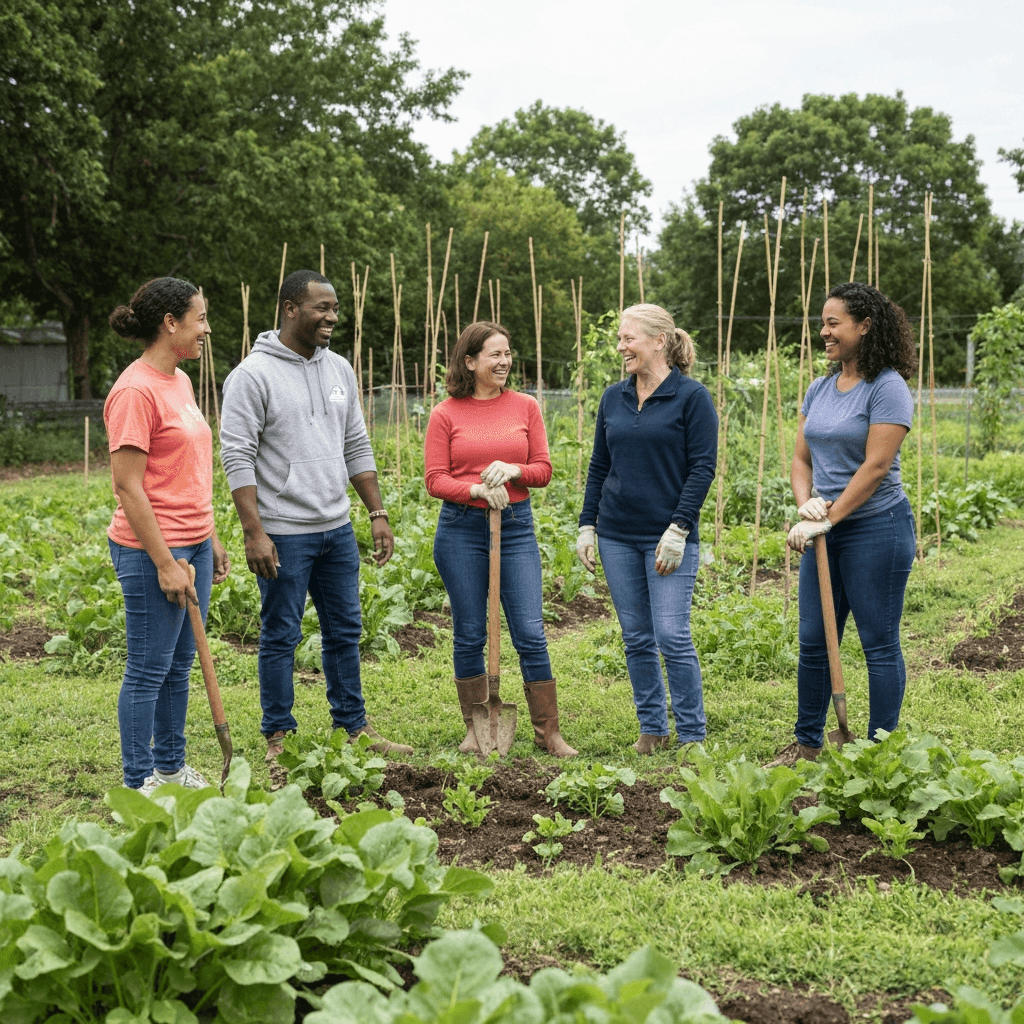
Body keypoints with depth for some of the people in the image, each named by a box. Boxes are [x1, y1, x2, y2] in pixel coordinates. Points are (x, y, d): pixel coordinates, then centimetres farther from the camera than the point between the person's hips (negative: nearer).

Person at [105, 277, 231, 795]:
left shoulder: (180, 381, 13)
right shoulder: (135, 390, -16)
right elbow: (127, 486, -18)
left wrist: (211, 539, 18)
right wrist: (165, 563, -18)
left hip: (191, 545, 9)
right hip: (152, 550, -9)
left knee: (179, 665, 16)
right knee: (148, 670, 1)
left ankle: (171, 768, 28)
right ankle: (140, 785, 11)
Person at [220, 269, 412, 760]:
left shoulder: (339, 369, 10)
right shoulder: (253, 375, -11)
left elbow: (357, 448, 15)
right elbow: (237, 458, -14)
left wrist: (378, 513, 10)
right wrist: (254, 533, -20)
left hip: (337, 528, 7)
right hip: (283, 533, -6)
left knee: (345, 631, 13)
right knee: (281, 637, 3)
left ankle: (353, 728, 25)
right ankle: (278, 737, 16)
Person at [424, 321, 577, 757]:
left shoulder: (525, 406, 6)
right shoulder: (445, 414, 0)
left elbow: (543, 469, 7)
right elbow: (435, 480, -2)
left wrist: (513, 470, -14)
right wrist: (477, 489, -19)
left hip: (516, 526, 1)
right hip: (461, 529, -1)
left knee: (530, 632, -2)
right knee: (469, 635, 6)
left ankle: (548, 733, 7)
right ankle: (475, 729, 20)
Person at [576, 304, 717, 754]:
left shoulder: (691, 396, -5)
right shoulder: (613, 398, 10)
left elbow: (703, 468, -9)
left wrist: (679, 529, -15)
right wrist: (586, 526, 9)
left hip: (668, 538, -5)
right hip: (617, 536, 5)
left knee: (672, 638, -7)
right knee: (636, 638, 9)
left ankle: (692, 735, 4)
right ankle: (651, 728, 20)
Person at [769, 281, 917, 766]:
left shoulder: (887, 388, -11)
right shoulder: (819, 389, 12)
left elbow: (875, 466, -17)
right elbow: (801, 458, 12)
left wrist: (829, 518, -18)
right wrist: (806, 504, -8)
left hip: (877, 530, -7)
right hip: (825, 531, 7)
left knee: (880, 643, 2)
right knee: (813, 641, 11)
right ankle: (807, 742, 24)